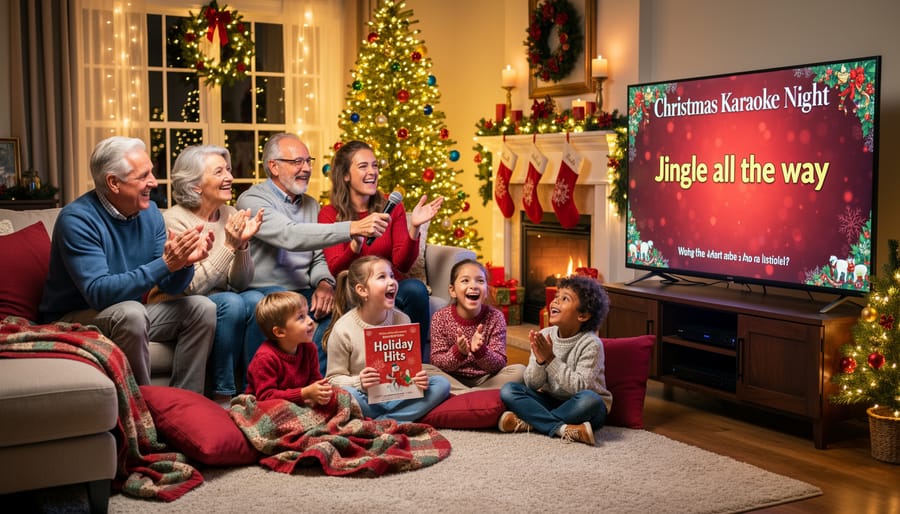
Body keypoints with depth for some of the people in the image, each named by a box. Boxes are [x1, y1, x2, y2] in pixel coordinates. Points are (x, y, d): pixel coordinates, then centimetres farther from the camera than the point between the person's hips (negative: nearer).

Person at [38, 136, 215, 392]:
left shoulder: (149, 212, 0)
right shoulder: (77, 218, -21)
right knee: (131, 313, -34)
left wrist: (185, 262, -23)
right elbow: (98, 293, -31)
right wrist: (165, 264, -36)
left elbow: (170, 286, 0)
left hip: (130, 315, 7)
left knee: (202, 308, -7)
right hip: (74, 318, -7)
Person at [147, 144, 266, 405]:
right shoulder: (175, 220, -14)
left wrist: (243, 244, -18)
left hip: (219, 299, 5)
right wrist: (229, 245, -28)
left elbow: (240, 282, 0)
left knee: (256, 300, -24)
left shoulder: (230, 215, 2)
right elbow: (193, 286, -22)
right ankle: (223, 395, -21)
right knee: (231, 303, -31)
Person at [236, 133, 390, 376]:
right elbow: (290, 236, -26)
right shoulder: (252, 200, -7)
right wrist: (353, 228, -35)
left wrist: (324, 282, -8)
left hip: (304, 293, 6)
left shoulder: (310, 204, 19)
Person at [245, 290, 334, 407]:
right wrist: (305, 393, -30)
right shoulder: (265, 358, -20)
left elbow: (315, 379, 6)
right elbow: (266, 396, -23)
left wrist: (322, 391, -20)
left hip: (301, 404, 5)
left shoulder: (309, 348, 2)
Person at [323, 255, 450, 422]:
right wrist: (359, 383, -26)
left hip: (395, 395, 5)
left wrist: (418, 378, -14)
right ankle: (396, 420, -15)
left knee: (442, 384, -15)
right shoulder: (343, 329, -11)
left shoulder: (402, 320, 1)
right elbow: (334, 378, -5)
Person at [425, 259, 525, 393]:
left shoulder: (495, 317, -8)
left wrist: (480, 351, -35)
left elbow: (499, 364, -13)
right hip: (453, 380, 0)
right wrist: (458, 352, -32)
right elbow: (436, 363, -11)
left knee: (519, 371, -24)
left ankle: (459, 394, -23)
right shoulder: (440, 318, -8)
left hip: (485, 380, 1)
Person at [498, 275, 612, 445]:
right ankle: (563, 429, -27)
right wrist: (539, 361, -25)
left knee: (589, 399, -37)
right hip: (551, 401, 4)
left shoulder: (590, 344, -16)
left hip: (579, 409, -4)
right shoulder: (544, 336, -5)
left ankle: (528, 422, -23)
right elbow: (532, 384, -5)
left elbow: (580, 387, -25)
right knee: (508, 390, -15)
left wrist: (551, 360, -26)